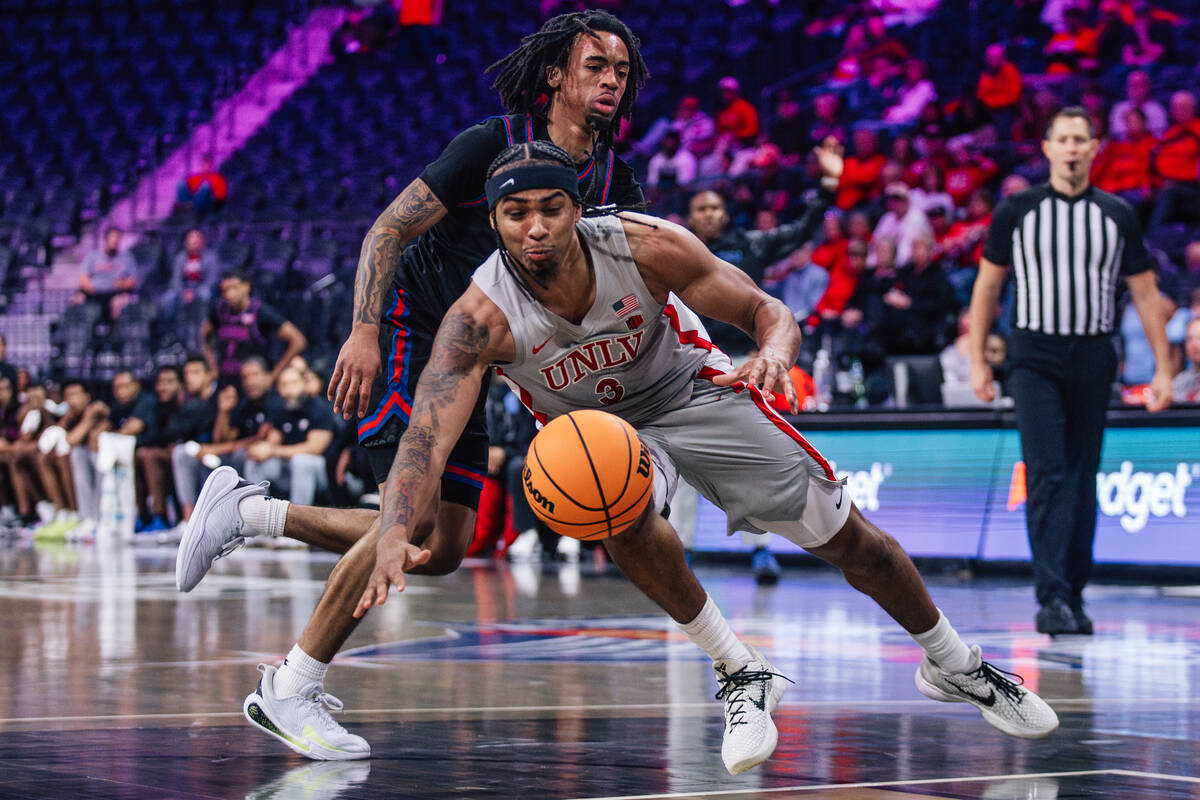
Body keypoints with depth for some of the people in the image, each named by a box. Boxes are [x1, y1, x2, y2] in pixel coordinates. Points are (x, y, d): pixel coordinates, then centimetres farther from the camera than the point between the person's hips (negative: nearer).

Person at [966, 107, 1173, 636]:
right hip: (1035, 356, -2)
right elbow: (987, 285, 8)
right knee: (1047, 475, -13)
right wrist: (977, 361, 3)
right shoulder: (1017, 211, 2)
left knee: (1083, 480, 6)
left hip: (1093, 359, 2)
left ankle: (1074, 597, 15)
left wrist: (1163, 369, 4)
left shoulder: (1117, 215, 7)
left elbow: (1145, 294, 9)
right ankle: (1052, 597, -17)